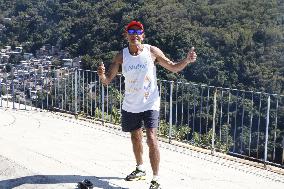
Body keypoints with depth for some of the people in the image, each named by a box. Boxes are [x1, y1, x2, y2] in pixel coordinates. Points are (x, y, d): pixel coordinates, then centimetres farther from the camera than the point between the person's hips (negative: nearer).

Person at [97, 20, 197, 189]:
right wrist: (102, 75, -27)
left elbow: (173, 68, -1)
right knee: (136, 138, 20)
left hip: (150, 104, -3)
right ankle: (140, 169, 43)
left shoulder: (152, 51, -9)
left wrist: (187, 61, -20)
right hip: (130, 106, 4)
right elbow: (107, 80, -4)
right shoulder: (121, 56, -4)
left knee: (151, 139, -15)